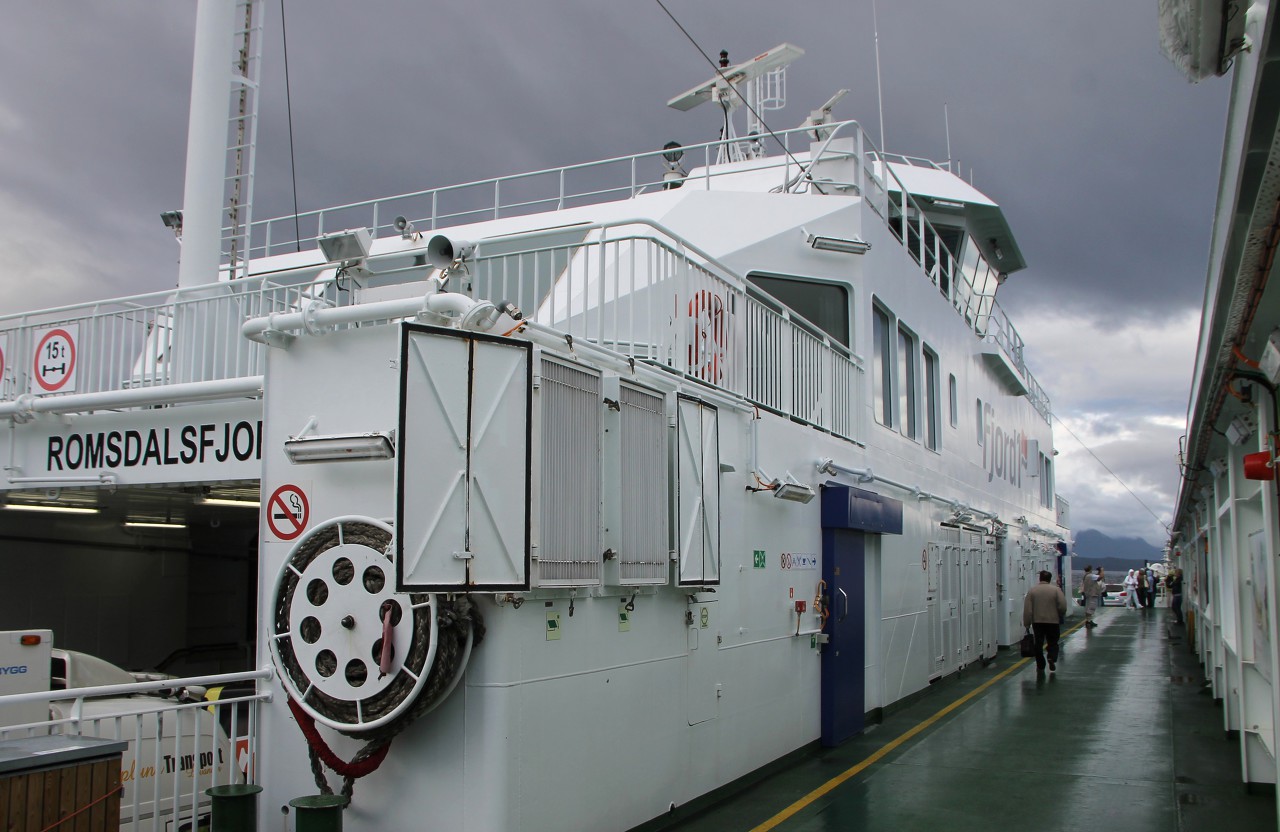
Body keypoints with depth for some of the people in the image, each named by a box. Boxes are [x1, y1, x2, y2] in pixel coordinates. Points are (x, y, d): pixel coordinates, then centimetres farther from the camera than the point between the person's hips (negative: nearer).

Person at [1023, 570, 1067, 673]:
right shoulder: (1056, 590, -3)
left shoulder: (1032, 590, 0)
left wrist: (1027, 623, 0)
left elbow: (1027, 609, -4)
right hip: (1053, 621, -1)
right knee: (1052, 642, 13)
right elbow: (1063, 606, -9)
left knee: (1038, 644, 9)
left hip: (1037, 621, 1)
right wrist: (1060, 617, 9)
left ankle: (1040, 666, 11)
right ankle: (1052, 658, -11)